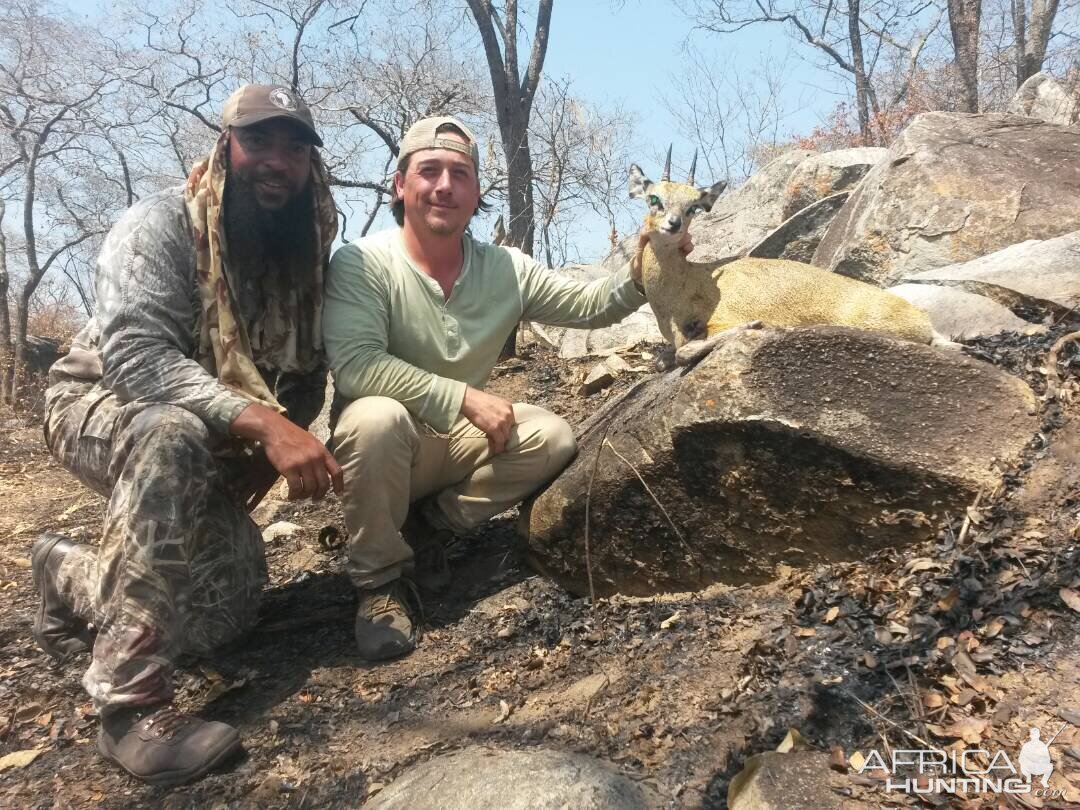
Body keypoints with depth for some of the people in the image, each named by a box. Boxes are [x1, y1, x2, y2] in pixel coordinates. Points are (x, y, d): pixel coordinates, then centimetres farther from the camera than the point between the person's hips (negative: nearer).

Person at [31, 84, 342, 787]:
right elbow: (137, 357, -37)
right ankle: (133, 701, -36)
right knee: (175, 436, -42)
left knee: (226, 609, -5)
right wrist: (262, 422, -50)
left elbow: (308, 372, 2)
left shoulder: (307, 253, -4)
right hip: (101, 404, -5)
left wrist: (270, 452, -17)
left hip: (206, 443, 6)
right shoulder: (160, 226, -22)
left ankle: (70, 574, 23)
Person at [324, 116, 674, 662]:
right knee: (379, 417, -37)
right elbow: (355, 365, -30)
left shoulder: (507, 269, -3)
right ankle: (382, 580, -13)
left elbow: (588, 305, -1)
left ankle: (430, 526, -3)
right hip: (382, 446, -4)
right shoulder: (361, 263, -17)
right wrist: (465, 398, -31)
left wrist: (640, 274, -22)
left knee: (552, 438, -15)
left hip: (458, 445, 5)